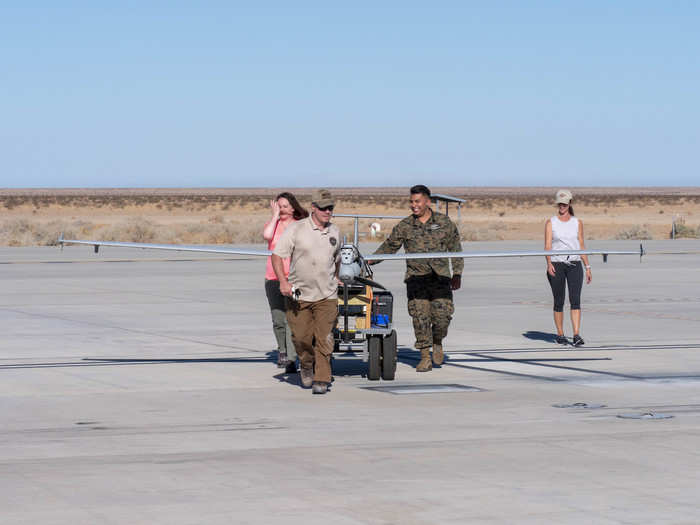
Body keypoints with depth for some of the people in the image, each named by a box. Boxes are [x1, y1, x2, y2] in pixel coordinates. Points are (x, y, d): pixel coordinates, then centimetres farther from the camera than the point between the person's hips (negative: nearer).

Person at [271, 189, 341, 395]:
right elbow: (277, 255, -5)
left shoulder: (335, 232, 9)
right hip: (298, 294, -2)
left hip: (326, 295, 2)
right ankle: (306, 366, 31)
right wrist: (283, 282, -15)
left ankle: (322, 379, -4)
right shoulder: (297, 229, -5)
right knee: (301, 338, 3)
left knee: (324, 338, -8)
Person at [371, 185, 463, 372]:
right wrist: (371, 259, 0)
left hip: (440, 277, 0)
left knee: (442, 315, -10)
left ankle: (437, 343, 20)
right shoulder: (405, 226, 6)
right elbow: (389, 246, 12)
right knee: (420, 317, -6)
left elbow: (455, 249, 13)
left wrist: (457, 274, 8)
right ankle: (425, 357, 2)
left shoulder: (444, 222, 6)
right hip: (416, 278, 0)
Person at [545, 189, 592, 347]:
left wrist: (587, 267, 9)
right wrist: (549, 263, -20)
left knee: (575, 299, -12)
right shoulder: (551, 223, 4)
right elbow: (547, 245, -5)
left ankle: (576, 336, -18)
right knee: (559, 302, 4)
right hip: (557, 265, -1)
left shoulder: (577, 222, 10)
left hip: (574, 264, 1)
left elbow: (581, 245, 13)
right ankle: (560, 335, 17)